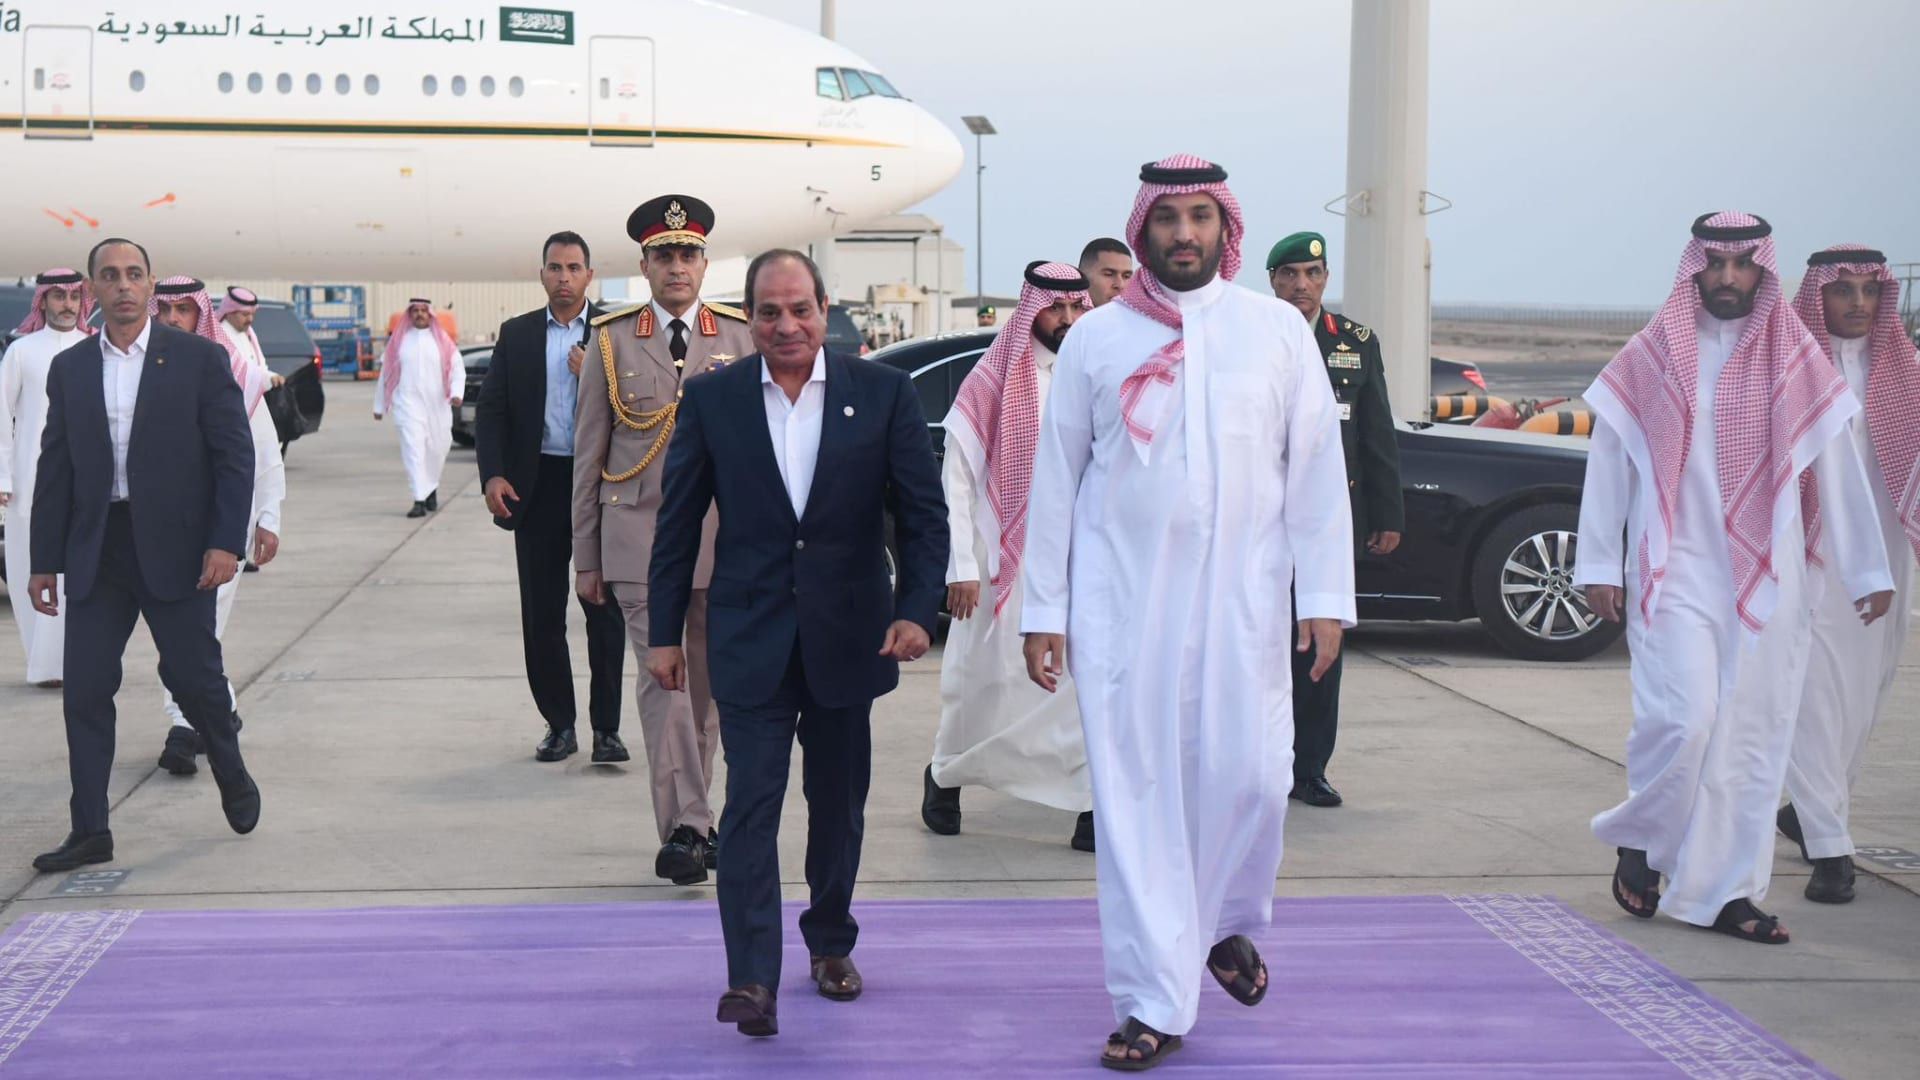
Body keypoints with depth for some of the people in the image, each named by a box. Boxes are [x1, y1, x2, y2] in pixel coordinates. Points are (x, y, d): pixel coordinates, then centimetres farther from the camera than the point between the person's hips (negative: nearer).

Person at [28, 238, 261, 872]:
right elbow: (55, 468, 10)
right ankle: (89, 832, 8)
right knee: (85, 690, 0)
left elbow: (235, 455, -3)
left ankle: (233, 777, 29)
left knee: (194, 676, 0)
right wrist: (45, 560, 7)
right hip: (95, 552, 3)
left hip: (174, 549, -3)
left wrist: (227, 542, -12)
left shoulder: (200, 359, -1)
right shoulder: (70, 369, 9)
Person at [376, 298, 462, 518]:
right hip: (408, 403, -1)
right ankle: (420, 500, -15)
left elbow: (457, 369, 3)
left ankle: (432, 488, 35)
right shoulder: (398, 340, 6)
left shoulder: (442, 341, 6)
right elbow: (385, 374, 12)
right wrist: (379, 405, 14)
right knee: (413, 450, -12)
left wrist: (457, 392, -16)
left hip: (436, 404, 1)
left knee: (437, 449, 9)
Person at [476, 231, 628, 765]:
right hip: (538, 485, 2)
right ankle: (559, 724, 16)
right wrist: (493, 475, -5)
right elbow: (490, 408, 6)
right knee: (541, 612, 5)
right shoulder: (516, 334, 8)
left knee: (604, 609, 1)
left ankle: (606, 727, 7)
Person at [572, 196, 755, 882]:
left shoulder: (742, 337, 8)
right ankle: (687, 827, -15)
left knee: (707, 685, 7)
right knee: (662, 679, -12)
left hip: (725, 538, 2)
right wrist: (586, 558, 6)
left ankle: (686, 823, 19)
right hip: (641, 537, -1)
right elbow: (589, 455, 8)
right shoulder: (611, 341, 6)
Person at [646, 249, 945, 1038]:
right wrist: (665, 632, 3)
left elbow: (923, 513, -2)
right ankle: (752, 979, -8)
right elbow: (679, 523, 3)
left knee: (838, 803, 15)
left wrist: (917, 610, -15)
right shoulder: (711, 398, -1)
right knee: (752, 804, -8)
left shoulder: (884, 393, -3)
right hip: (751, 639, -1)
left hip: (847, 637, 1)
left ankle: (830, 943, 33)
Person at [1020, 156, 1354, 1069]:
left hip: (1242, 600, 0)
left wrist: (1325, 596, -1)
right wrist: (1044, 609, 4)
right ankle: (1154, 1005, 7)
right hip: (1121, 601, 0)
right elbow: (1056, 478, 7)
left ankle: (1227, 925, 30)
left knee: (1248, 778, -2)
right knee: (1136, 796, -1)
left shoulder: (1277, 330, 6)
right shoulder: (1096, 338, 5)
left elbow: (1316, 470, 5)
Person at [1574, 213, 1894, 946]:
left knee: (1752, 737, 2)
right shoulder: (1650, 359, 3)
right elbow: (1608, 463, 4)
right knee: (1684, 717, -15)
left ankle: (1724, 892, 12)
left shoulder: (1798, 365, 6)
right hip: (1677, 575, -2)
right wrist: (1598, 566, 0)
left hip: (1767, 581, 2)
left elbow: (1839, 471, 8)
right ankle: (1639, 842, 11)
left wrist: (1868, 571, 7)